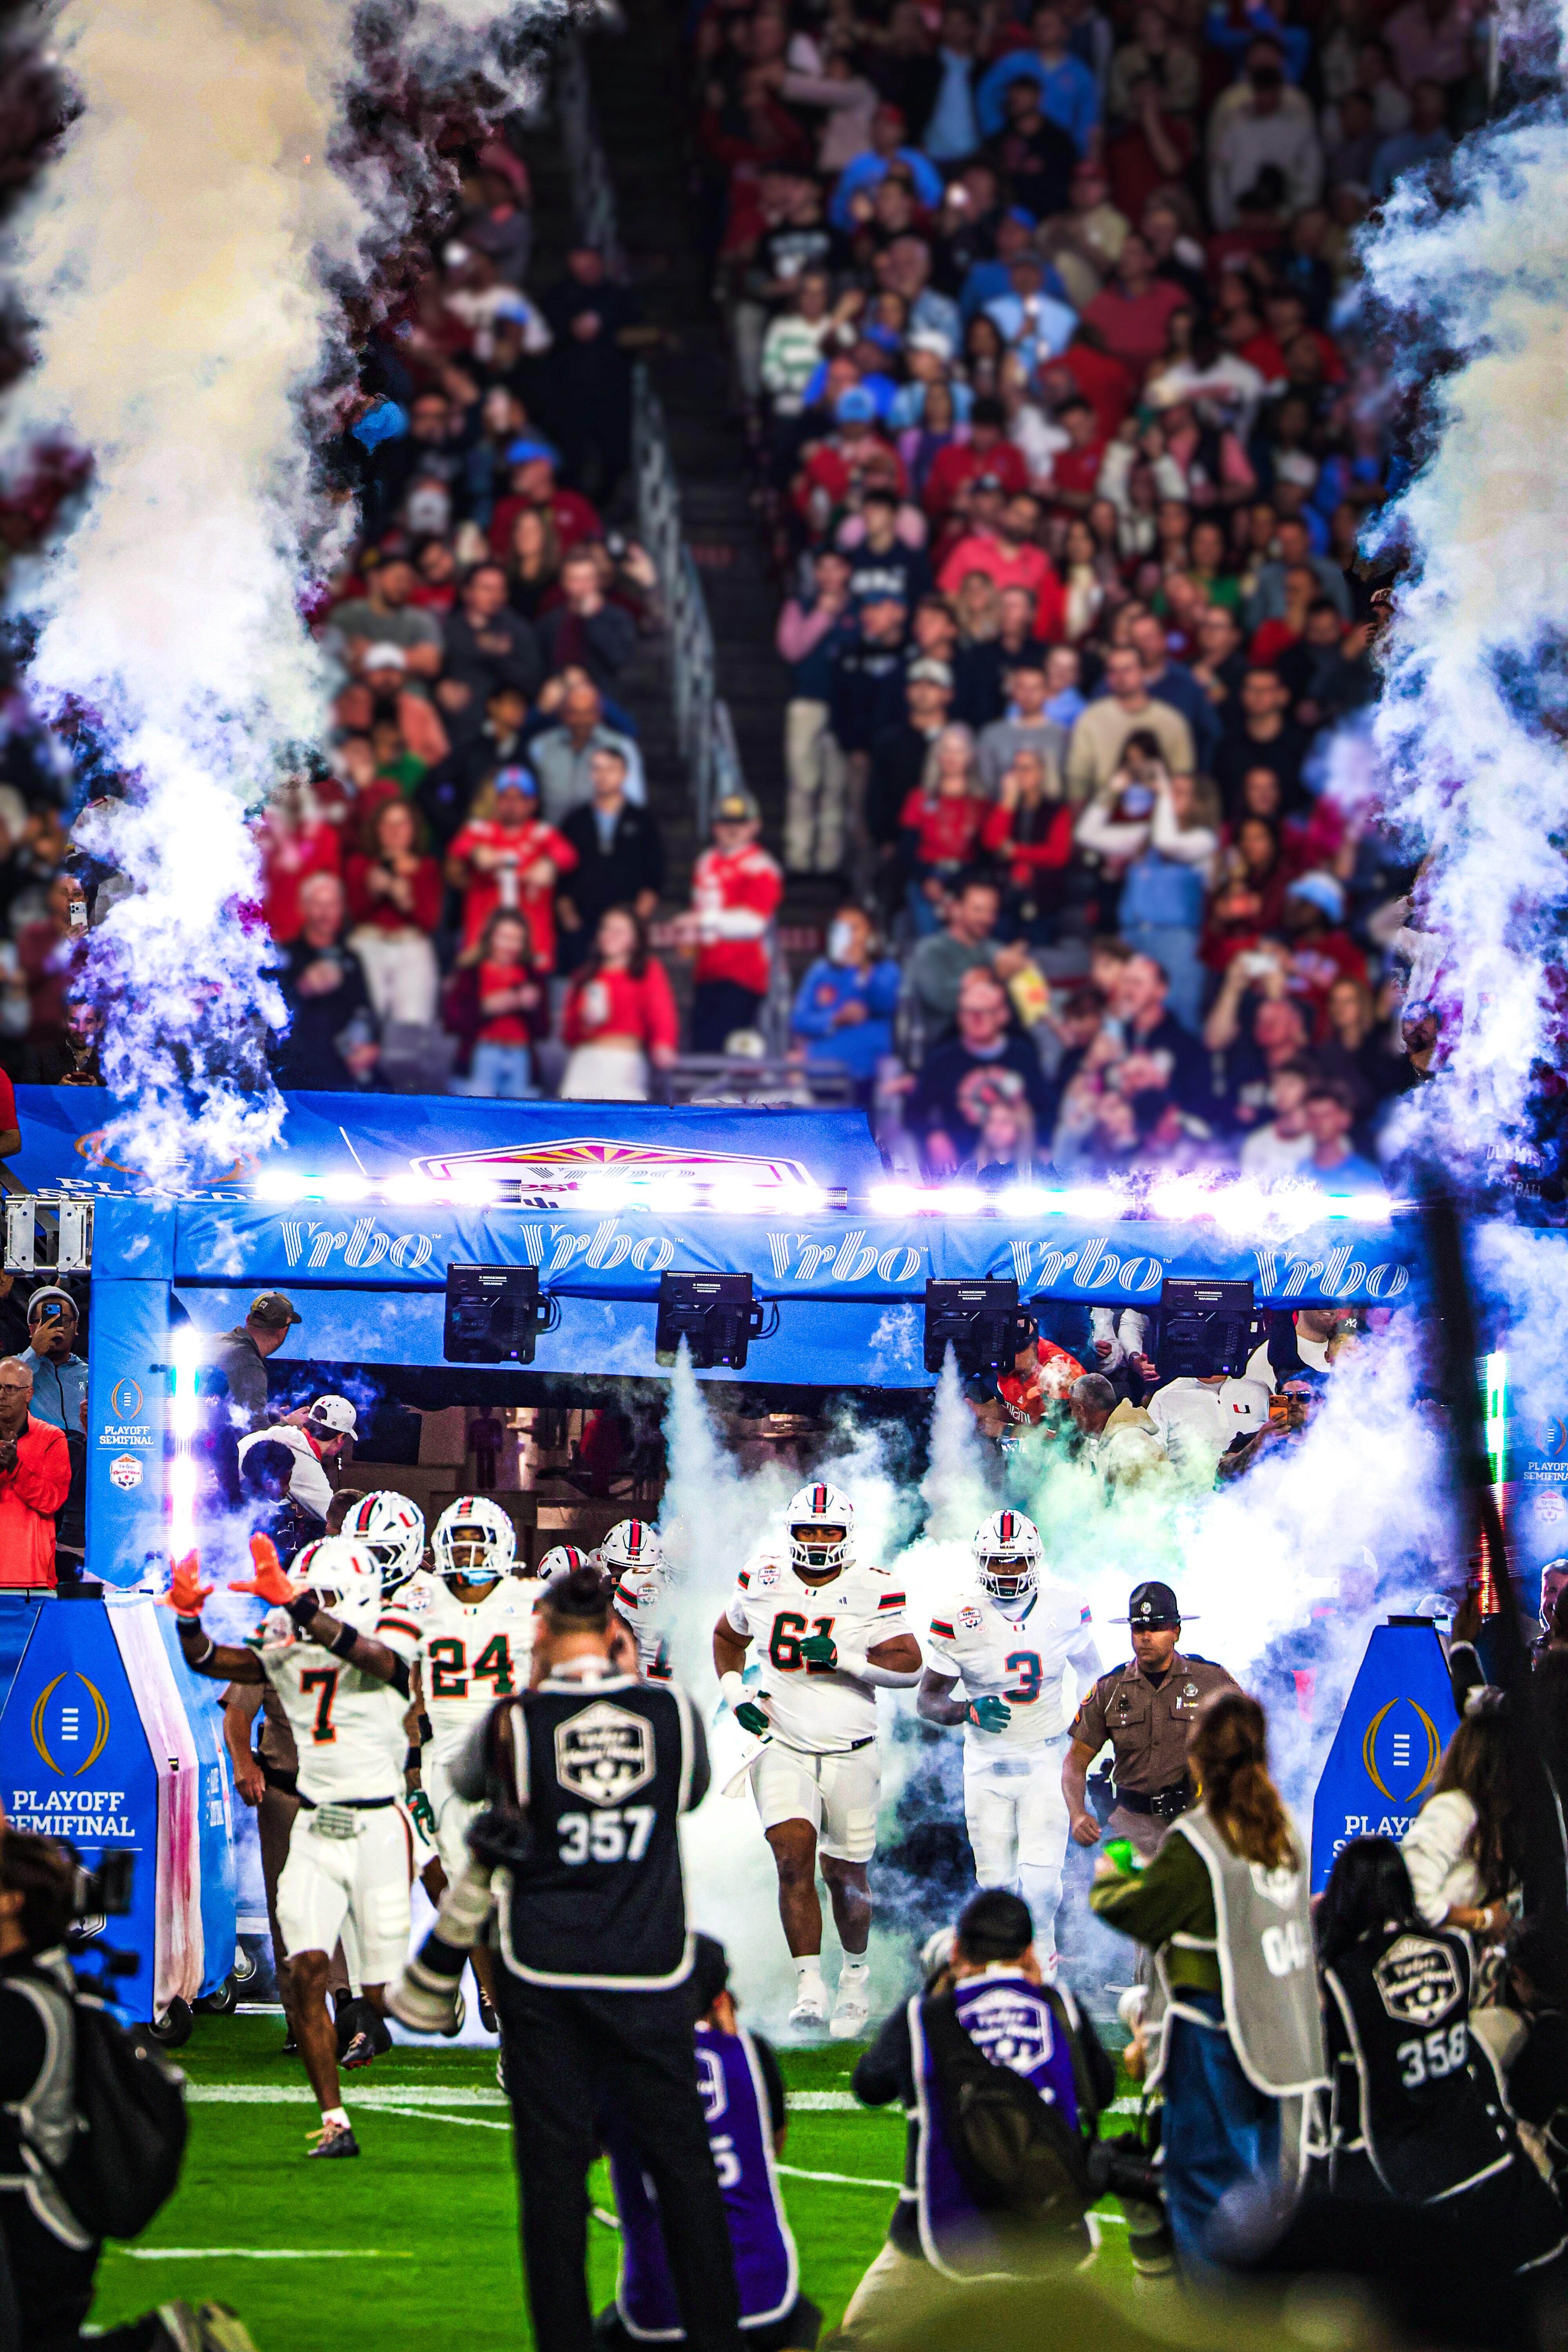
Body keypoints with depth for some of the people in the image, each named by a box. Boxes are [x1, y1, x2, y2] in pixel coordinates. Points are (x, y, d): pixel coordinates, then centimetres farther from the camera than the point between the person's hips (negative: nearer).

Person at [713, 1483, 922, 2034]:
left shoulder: (872, 1591, -6)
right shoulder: (763, 1581, 2)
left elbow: (910, 1666, -12)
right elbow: (727, 1637, 20)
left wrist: (842, 1654, -23)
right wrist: (735, 1695, 4)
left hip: (851, 1751, -1)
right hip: (784, 1748, 1)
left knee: (845, 1875, 9)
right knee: (794, 1856, -19)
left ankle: (856, 1973, 35)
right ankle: (809, 1986, -18)